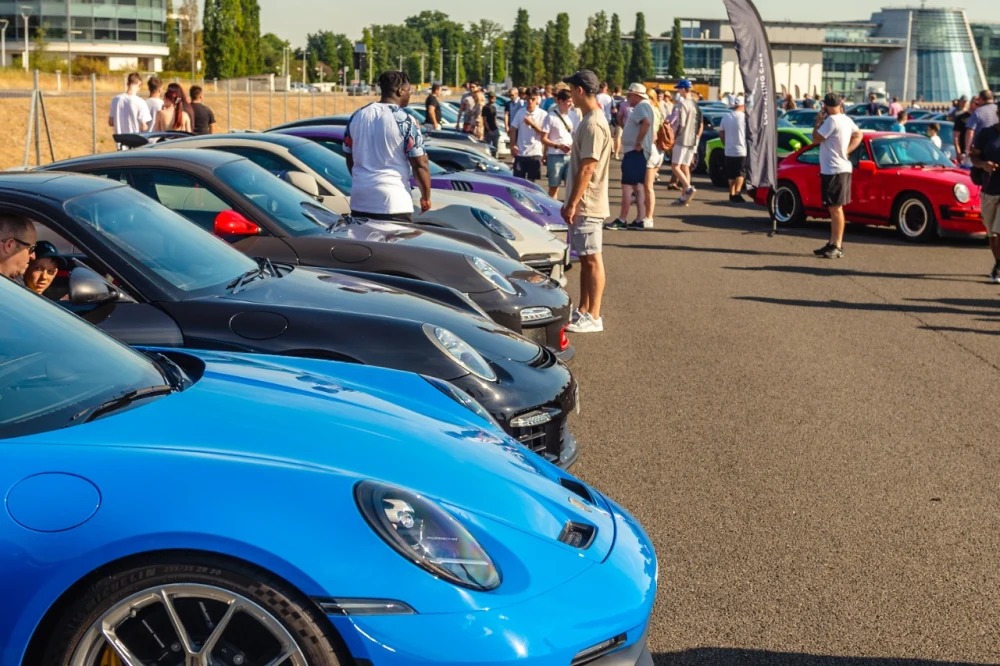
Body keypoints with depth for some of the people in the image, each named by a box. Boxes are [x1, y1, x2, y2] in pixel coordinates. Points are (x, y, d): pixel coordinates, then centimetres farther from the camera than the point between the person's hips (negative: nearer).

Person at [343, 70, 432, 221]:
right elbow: (420, 164, -10)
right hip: (393, 203, -6)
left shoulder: (357, 116, 7)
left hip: (360, 200, 6)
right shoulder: (405, 121, -11)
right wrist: (426, 197, 3)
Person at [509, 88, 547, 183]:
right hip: (520, 153, 2)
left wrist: (532, 124, -17)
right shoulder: (521, 112, 4)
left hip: (535, 153, -2)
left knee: (530, 181, 5)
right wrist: (512, 145, -2)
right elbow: (513, 130, 8)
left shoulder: (542, 114, -3)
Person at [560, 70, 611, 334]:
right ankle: (582, 310, 21)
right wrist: (571, 202, 19)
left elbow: (587, 169, -22)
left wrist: (572, 204, -20)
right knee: (585, 259, 14)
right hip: (582, 204, 10)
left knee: (592, 259, -5)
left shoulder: (594, 124, -18)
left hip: (587, 205, -10)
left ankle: (593, 317, 0)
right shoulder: (589, 120, 13)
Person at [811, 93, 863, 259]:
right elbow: (859, 135, 22)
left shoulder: (832, 120, -16)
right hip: (841, 168, 10)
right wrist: (847, 151, 13)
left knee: (835, 208, -8)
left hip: (834, 170, -10)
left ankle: (837, 247, -8)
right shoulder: (847, 120, 12)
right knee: (834, 208, 14)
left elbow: (816, 139, -14)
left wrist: (818, 121, -1)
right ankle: (833, 244, 20)